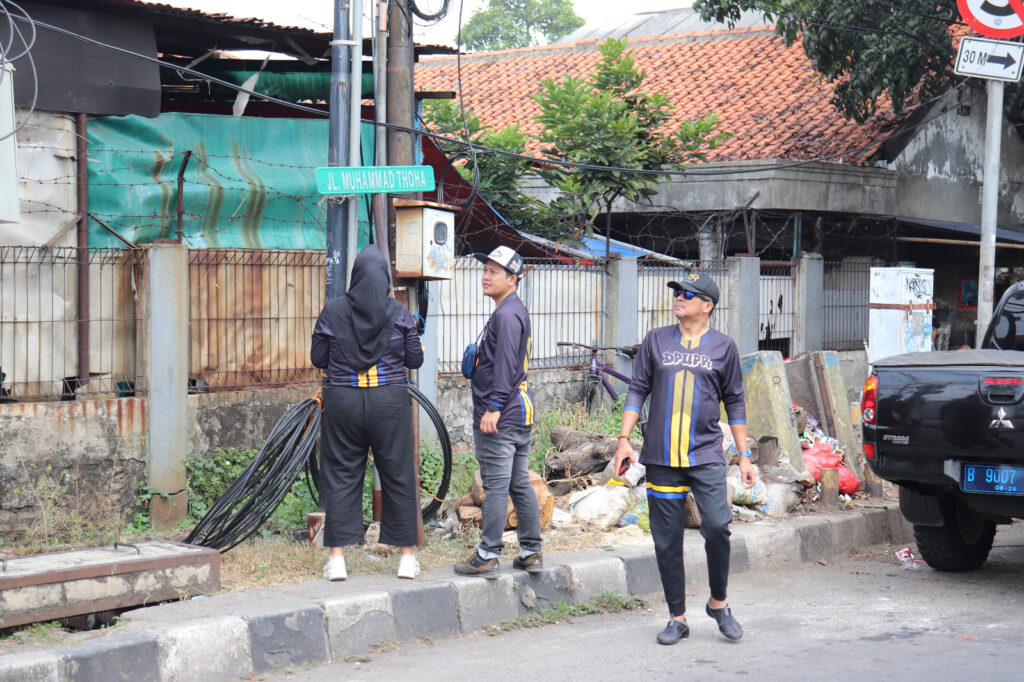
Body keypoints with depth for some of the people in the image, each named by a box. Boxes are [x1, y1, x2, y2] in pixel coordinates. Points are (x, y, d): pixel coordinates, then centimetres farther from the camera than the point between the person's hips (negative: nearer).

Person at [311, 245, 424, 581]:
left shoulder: (333, 311, -3)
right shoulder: (399, 313, -4)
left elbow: (318, 358, 2)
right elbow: (415, 360, 2)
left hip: (343, 400, 0)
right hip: (389, 401, 0)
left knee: (341, 477, 7)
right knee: (398, 477, 8)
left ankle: (337, 558, 5)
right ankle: (407, 557, 14)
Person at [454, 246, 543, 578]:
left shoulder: (506, 314, -13)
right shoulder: (516, 311, 18)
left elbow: (505, 367, -20)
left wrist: (493, 408, -22)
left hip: (501, 417, -10)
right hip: (520, 413, 10)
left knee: (496, 487, -7)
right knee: (520, 485, 12)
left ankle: (487, 557, -5)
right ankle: (532, 552, 16)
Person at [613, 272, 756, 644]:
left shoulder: (723, 346, 7)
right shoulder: (656, 341, 9)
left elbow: (735, 402, 12)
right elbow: (637, 390, 11)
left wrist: (744, 455, 9)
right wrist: (624, 438, 2)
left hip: (706, 455, -1)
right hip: (661, 458, 2)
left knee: (717, 526, -15)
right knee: (667, 540, 3)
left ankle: (718, 603, 6)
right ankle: (677, 618, 14)